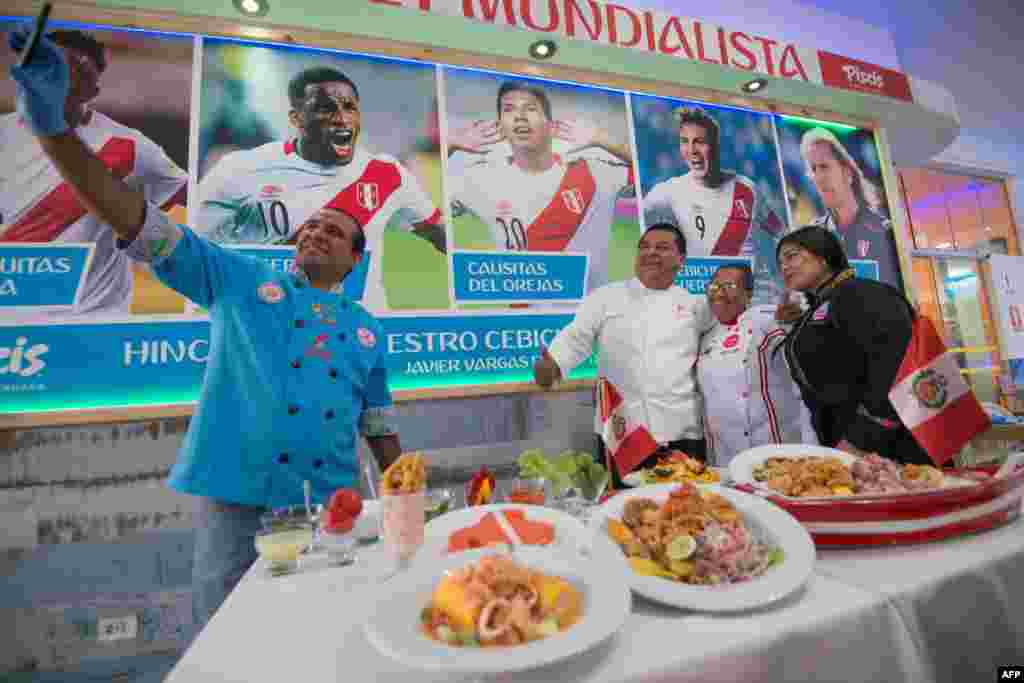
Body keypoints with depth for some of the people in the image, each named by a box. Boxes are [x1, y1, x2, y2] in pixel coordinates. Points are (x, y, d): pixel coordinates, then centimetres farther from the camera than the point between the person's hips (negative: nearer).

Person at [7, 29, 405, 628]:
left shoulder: (367, 329, 9)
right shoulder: (240, 282, 3)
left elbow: (379, 426, 13)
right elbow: (139, 223, -6)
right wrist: (51, 123, -17)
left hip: (332, 504, 3)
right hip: (236, 497, -2)